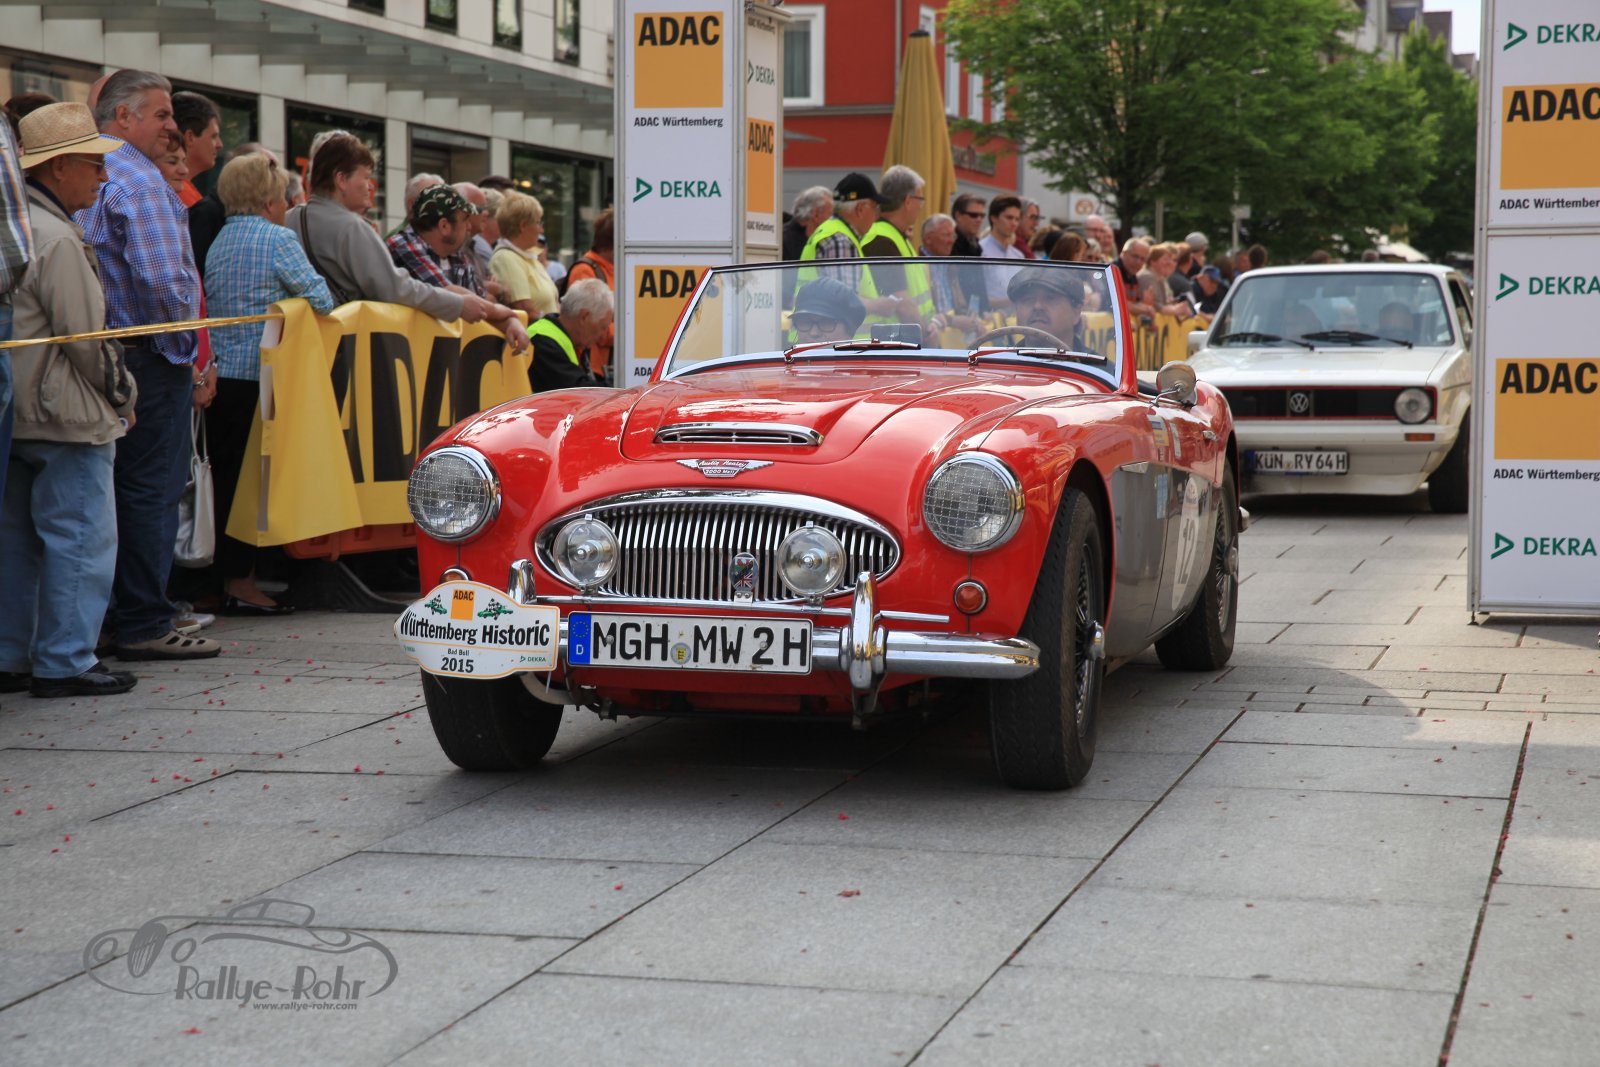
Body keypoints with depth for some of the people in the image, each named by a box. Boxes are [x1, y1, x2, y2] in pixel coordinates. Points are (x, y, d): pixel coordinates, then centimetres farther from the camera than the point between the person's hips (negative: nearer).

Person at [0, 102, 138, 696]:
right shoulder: (56, 238, -17)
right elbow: (86, 336, -17)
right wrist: (122, 393, -2)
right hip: (67, 419, -10)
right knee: (81, 538, -3)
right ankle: (66, 663, 0)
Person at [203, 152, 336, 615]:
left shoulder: (220, 241, 14)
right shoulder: (278, 239, -8)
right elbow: (321, 299, -8)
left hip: (218, 377, 7)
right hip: (256, 376, -7)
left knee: (225, 475, 10)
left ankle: (227, 575, 14)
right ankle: (240, 581, -4)